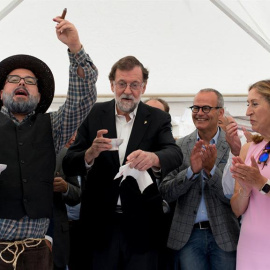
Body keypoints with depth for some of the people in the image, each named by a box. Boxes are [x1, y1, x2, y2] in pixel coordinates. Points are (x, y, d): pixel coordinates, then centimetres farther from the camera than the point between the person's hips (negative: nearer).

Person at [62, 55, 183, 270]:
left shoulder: (158, 119, 1)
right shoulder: (94, 115, 1)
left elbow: (175, 154, -16)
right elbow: (69, 165, -3)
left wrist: (153, 158, -39)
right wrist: (91, 153, -25)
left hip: (141, 225, 0)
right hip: (101, 222, 0)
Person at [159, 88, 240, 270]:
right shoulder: (180, 146, 2)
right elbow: (166, 193, -3)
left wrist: (211, 170, -20)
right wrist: (192, 171, -17)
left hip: (224, 236, -1)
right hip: (188, 236, 1)